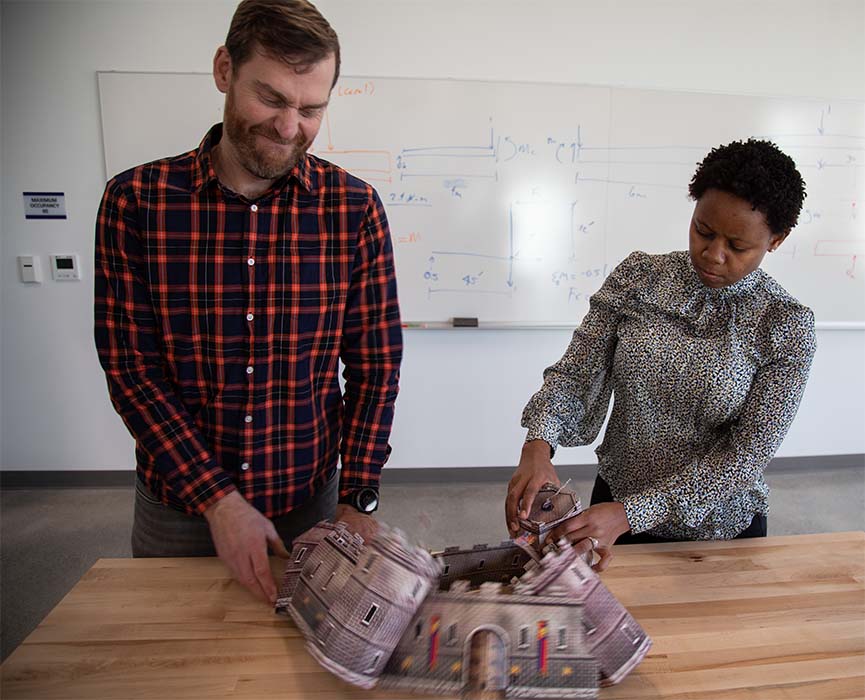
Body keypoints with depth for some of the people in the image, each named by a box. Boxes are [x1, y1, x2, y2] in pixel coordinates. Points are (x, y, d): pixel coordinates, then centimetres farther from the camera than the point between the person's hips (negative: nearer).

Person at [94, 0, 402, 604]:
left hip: (308, 499, 0)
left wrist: (358, 499, -11)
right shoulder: (135, 200, -9)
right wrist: (217, 499, -16)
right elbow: (131, 368, -10)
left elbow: (376, 365, -7)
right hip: (177, 504, 1)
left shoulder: (355, 208, -9)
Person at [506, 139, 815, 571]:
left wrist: (629, 514, -29)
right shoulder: (637, 277, -10)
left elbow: (745, 456, -19)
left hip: (719, 530, -1)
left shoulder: (786, 326, -15)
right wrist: (539, 443, -33)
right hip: (615, 504, 1)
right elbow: (575, 371, -13)